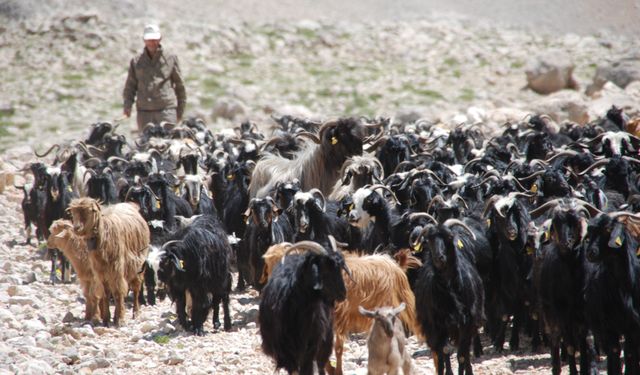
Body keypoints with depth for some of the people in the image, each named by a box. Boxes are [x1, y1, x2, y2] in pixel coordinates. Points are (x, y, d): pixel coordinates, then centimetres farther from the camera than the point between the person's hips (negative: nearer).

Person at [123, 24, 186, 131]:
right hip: (144, 111, 2)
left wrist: (180, 110, 14)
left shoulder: (170, 59, 8)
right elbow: (130, 86, 13)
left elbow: (180, 86, 14)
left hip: (166, 110, -2)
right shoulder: (136, 62, 13)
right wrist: (127, 105, -4)